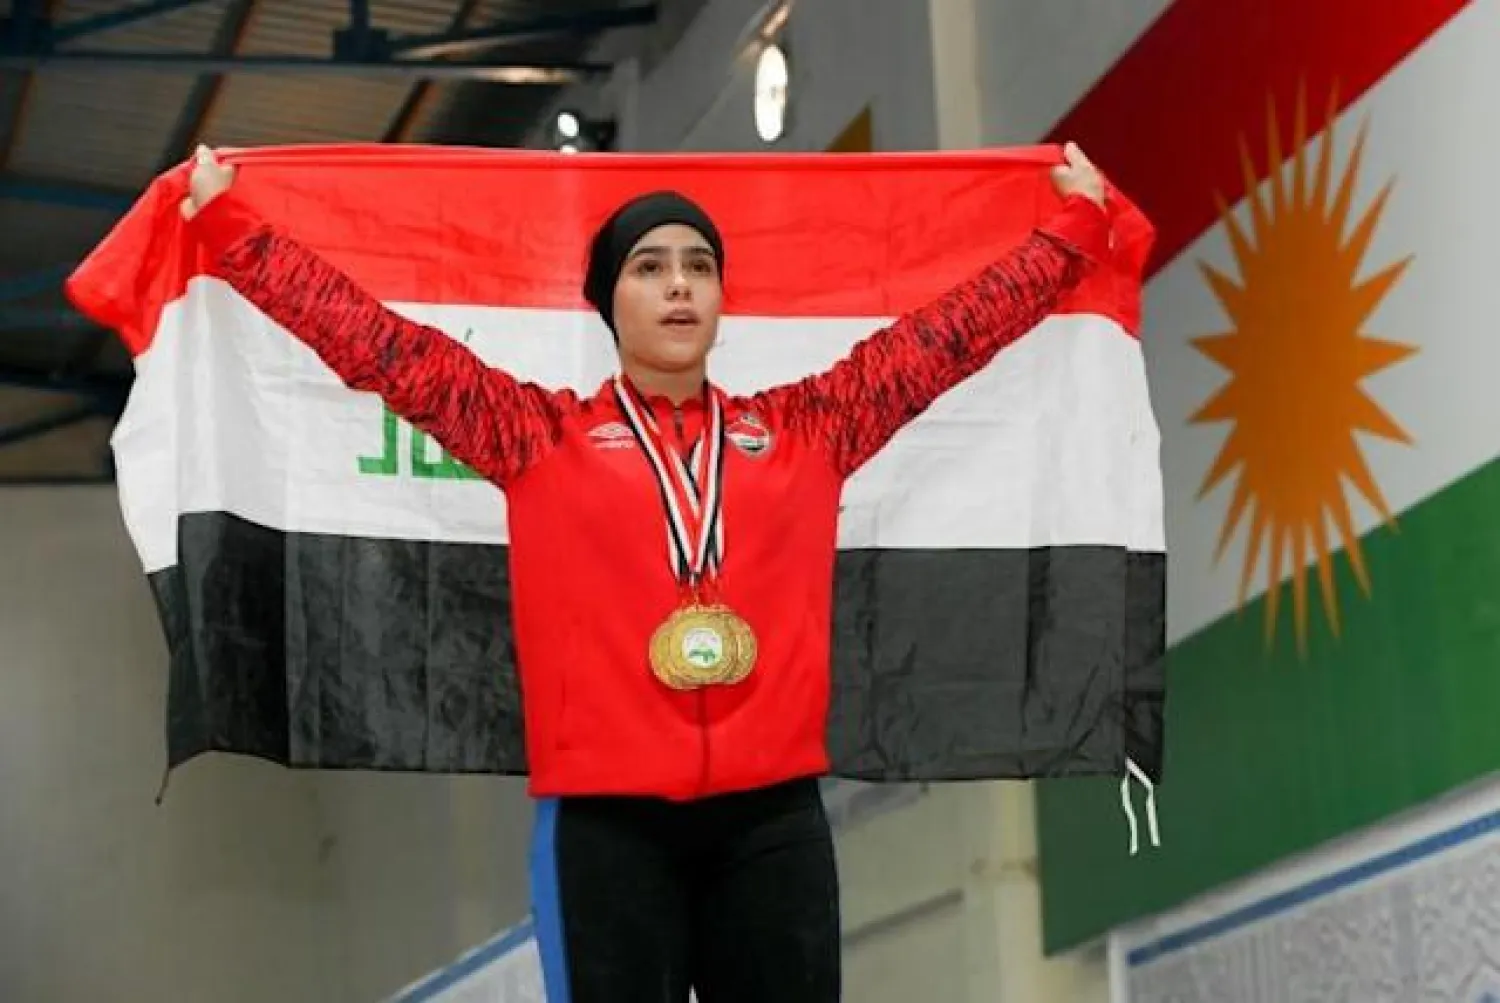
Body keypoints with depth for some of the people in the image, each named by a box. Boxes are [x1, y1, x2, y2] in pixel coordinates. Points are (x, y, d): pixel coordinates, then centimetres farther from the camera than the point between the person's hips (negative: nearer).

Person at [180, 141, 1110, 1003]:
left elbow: (950, 330, 19)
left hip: (772, 818, 2)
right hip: (607, 822, -2)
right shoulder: (540, 436, 7)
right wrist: (226, 221, 8)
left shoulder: (803, 432, 12)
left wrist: (1078, 224, 25)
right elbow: (377, 340, 8)